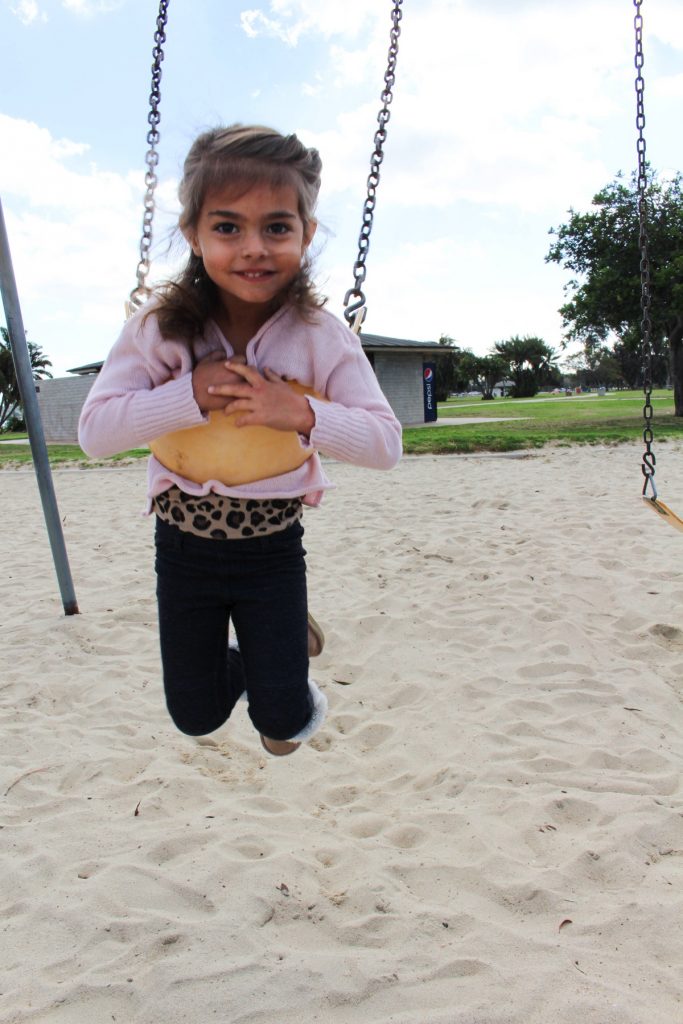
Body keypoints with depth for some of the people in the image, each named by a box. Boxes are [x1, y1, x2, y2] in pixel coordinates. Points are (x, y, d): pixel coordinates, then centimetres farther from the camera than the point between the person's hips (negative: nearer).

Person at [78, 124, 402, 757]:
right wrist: (190, 394, -29)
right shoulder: (161, 327, -15)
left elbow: (386, 444, -17)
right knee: (195, 718, 17)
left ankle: (292, 696, 40)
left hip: (273, 546, -1)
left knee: (282, 723, 3)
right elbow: (94, 432, -17)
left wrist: (303, 413, -32)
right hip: (183, 544, 1)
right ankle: (236, 665, 51)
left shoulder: (322, 338, -16)